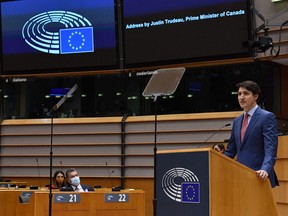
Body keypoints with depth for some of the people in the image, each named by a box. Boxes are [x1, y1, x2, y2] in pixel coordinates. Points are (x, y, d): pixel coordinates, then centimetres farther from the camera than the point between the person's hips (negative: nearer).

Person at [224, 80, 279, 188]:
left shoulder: (267, 117, -4)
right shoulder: (237, 121, 18)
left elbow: (270, 148, -15)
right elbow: (230, 151, 22)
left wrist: (265, 170, -30)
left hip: (259, 177, -6)